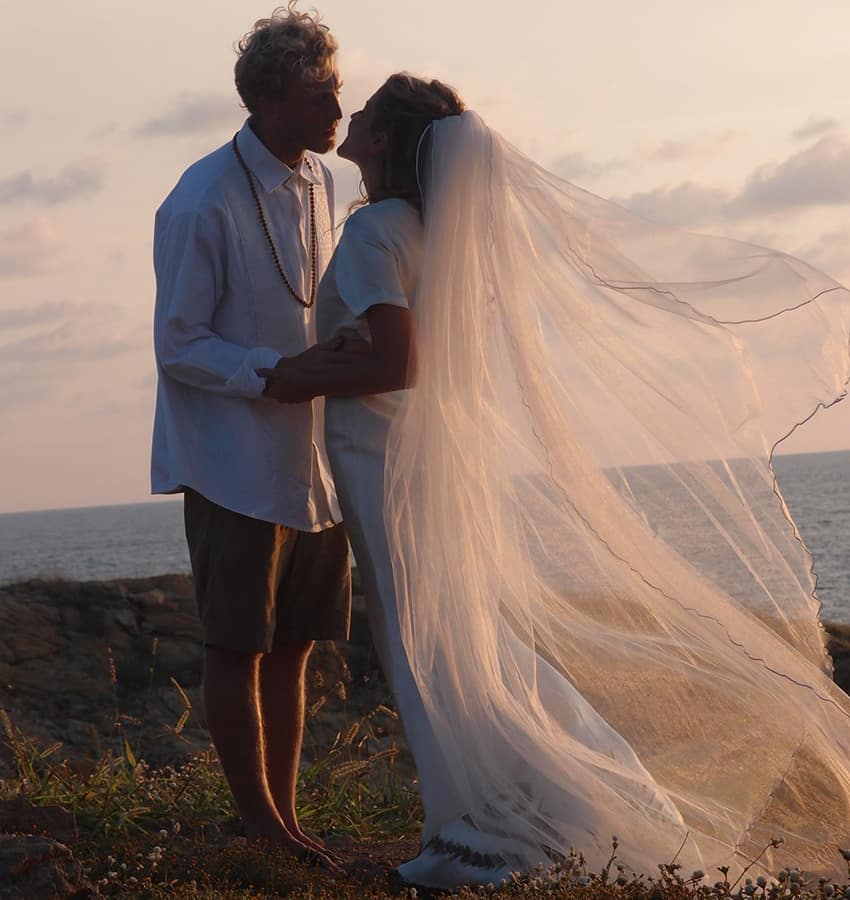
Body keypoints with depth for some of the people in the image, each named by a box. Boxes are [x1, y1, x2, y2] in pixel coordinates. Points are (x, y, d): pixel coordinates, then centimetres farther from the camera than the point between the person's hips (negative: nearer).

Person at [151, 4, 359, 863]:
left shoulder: (318, 182, 8)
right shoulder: (202, 204, -16)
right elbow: (178, 347, -15)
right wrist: (283, 371, -26)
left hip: (311, 461, 7)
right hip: (235, 463, -7)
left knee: (291, 648, 12)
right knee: (239, 649, 2)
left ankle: (285, 819, 21)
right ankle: (262, 825, 12)